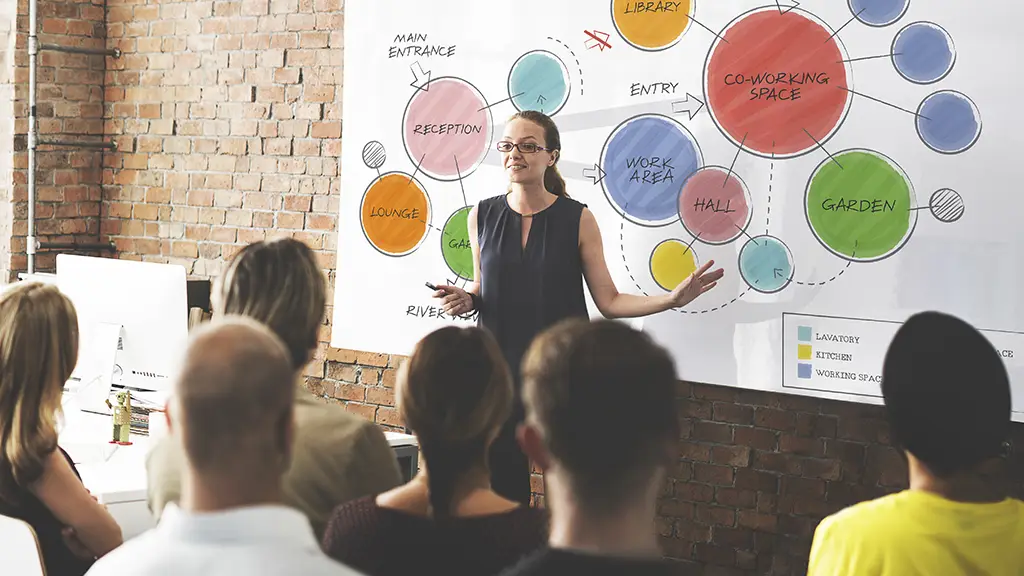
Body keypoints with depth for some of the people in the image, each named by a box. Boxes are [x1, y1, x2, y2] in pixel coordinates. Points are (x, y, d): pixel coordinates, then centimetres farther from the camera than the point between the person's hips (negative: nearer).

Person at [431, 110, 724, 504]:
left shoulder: (577, 219, -3)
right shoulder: (483, 216, 4)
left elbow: (609, 301, -2)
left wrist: (672, 298, -13)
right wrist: (465, 299, -4)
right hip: (499, 369, 2)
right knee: (502, 483, 4)